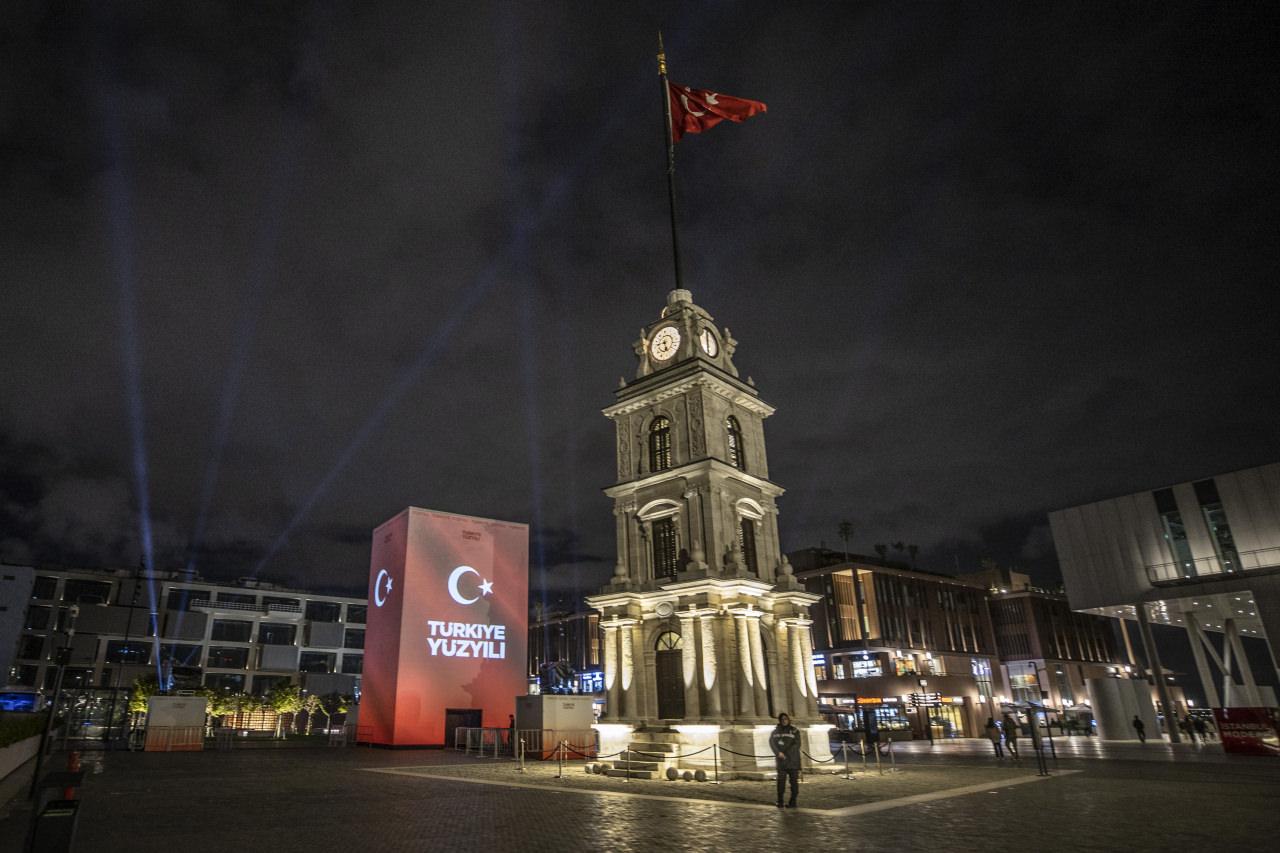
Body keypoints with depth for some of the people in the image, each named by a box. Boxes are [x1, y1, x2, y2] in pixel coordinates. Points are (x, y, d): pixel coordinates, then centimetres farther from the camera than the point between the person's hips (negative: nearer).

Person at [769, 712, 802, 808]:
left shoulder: (795, 731, 4)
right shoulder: (776, 731, 9)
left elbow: (797, 745, -5)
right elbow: (771, 742, -3)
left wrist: (786, 753, -14)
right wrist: (778, 753, -19)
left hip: (793, 761, -1)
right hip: (781, 761, 1)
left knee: (794, 781, 1)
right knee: (781, 781, -5)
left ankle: (793, 802, 10)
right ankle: (780, 801, 3)